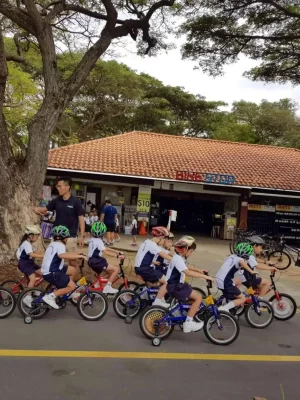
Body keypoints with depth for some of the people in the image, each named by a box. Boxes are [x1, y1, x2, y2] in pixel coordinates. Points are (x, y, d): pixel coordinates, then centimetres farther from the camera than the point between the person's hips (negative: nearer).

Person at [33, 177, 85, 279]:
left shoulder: (75, 201, -9)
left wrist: (82, 236, -11)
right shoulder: (56, 201, 4)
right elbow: (45, 209, 16)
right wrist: (36, 209, -8)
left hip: (70, 236, -5)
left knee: (72, 261, 1)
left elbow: (81, 218, -7)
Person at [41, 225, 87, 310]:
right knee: (72, 286, -9)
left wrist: (77, 255, 14)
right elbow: (62, 255, -38)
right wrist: (80, 256, -36)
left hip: (48, 271, 10)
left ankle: (66, 290, 23)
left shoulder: (53, 244, 16)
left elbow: (65, 254, 24)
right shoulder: (60, 245, -15)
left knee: (72, 270, 18)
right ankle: (50, 296, -14)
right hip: (52, 273, -10)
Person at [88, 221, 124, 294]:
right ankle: (107, 287, -12)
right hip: (97, 262, -10)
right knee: (117, 269, -13)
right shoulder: (98, 241, -15)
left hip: (93, 261, 10)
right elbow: (105, 252, -28)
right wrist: (117, 256, -32)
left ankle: (97, 284, 27)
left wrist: (117, 252, 11)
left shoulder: (92, 240, 15)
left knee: (111, 273, 21)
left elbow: (105, 249, 17)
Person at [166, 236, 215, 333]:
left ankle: (189, 320, 19)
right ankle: (188, 322, -7)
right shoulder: (178, 259, -23)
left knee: (194, 298, 11)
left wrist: (199, 270, 18)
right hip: (174, 287, -10)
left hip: (177, 284, 10)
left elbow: (186, 266, 29)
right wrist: (204, 276, -33)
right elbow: (188, 272, -36)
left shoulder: (179, 257, 10)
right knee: (198, 297, -13)